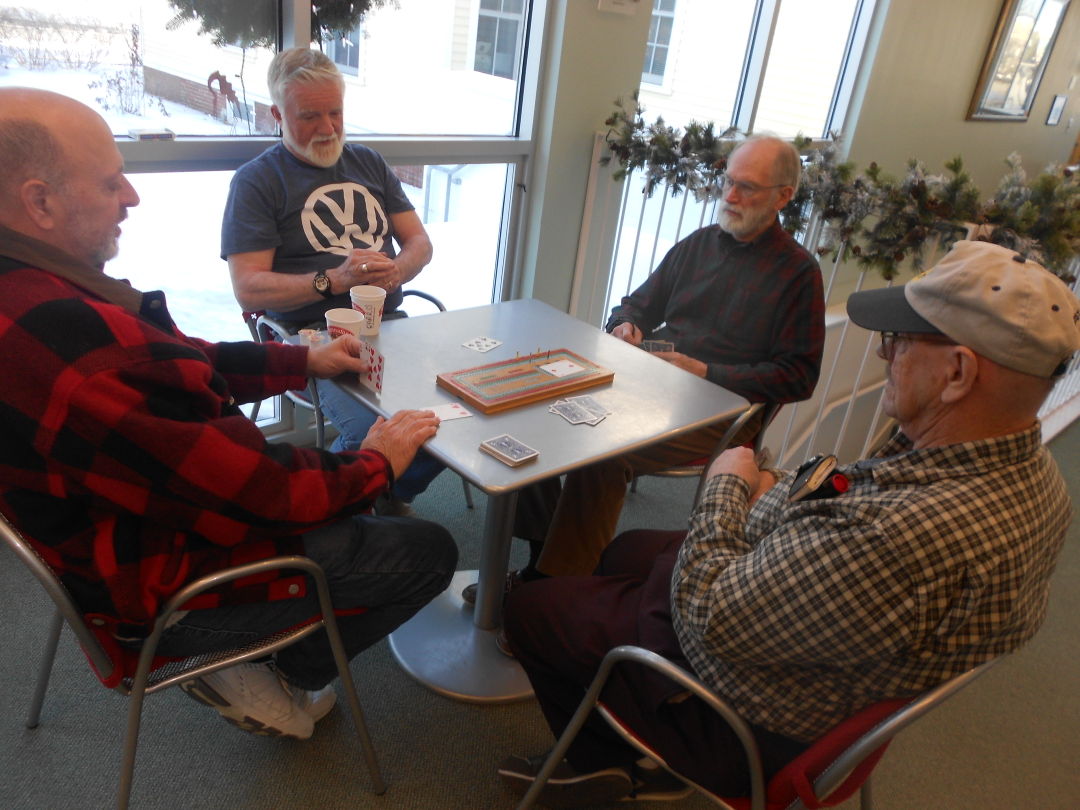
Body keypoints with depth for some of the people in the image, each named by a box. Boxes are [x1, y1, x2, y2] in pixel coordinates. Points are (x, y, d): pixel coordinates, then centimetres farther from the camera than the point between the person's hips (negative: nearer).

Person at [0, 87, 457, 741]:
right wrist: (375, 464, -15)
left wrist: (304, 360, 7)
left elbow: (178, 363, 11)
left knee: (336, 463, 24)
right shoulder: (53, 336, -36)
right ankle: (277, 676, 15)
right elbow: (245, 489, -31)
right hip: (163, 585, -10)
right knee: (428, 552, -4)